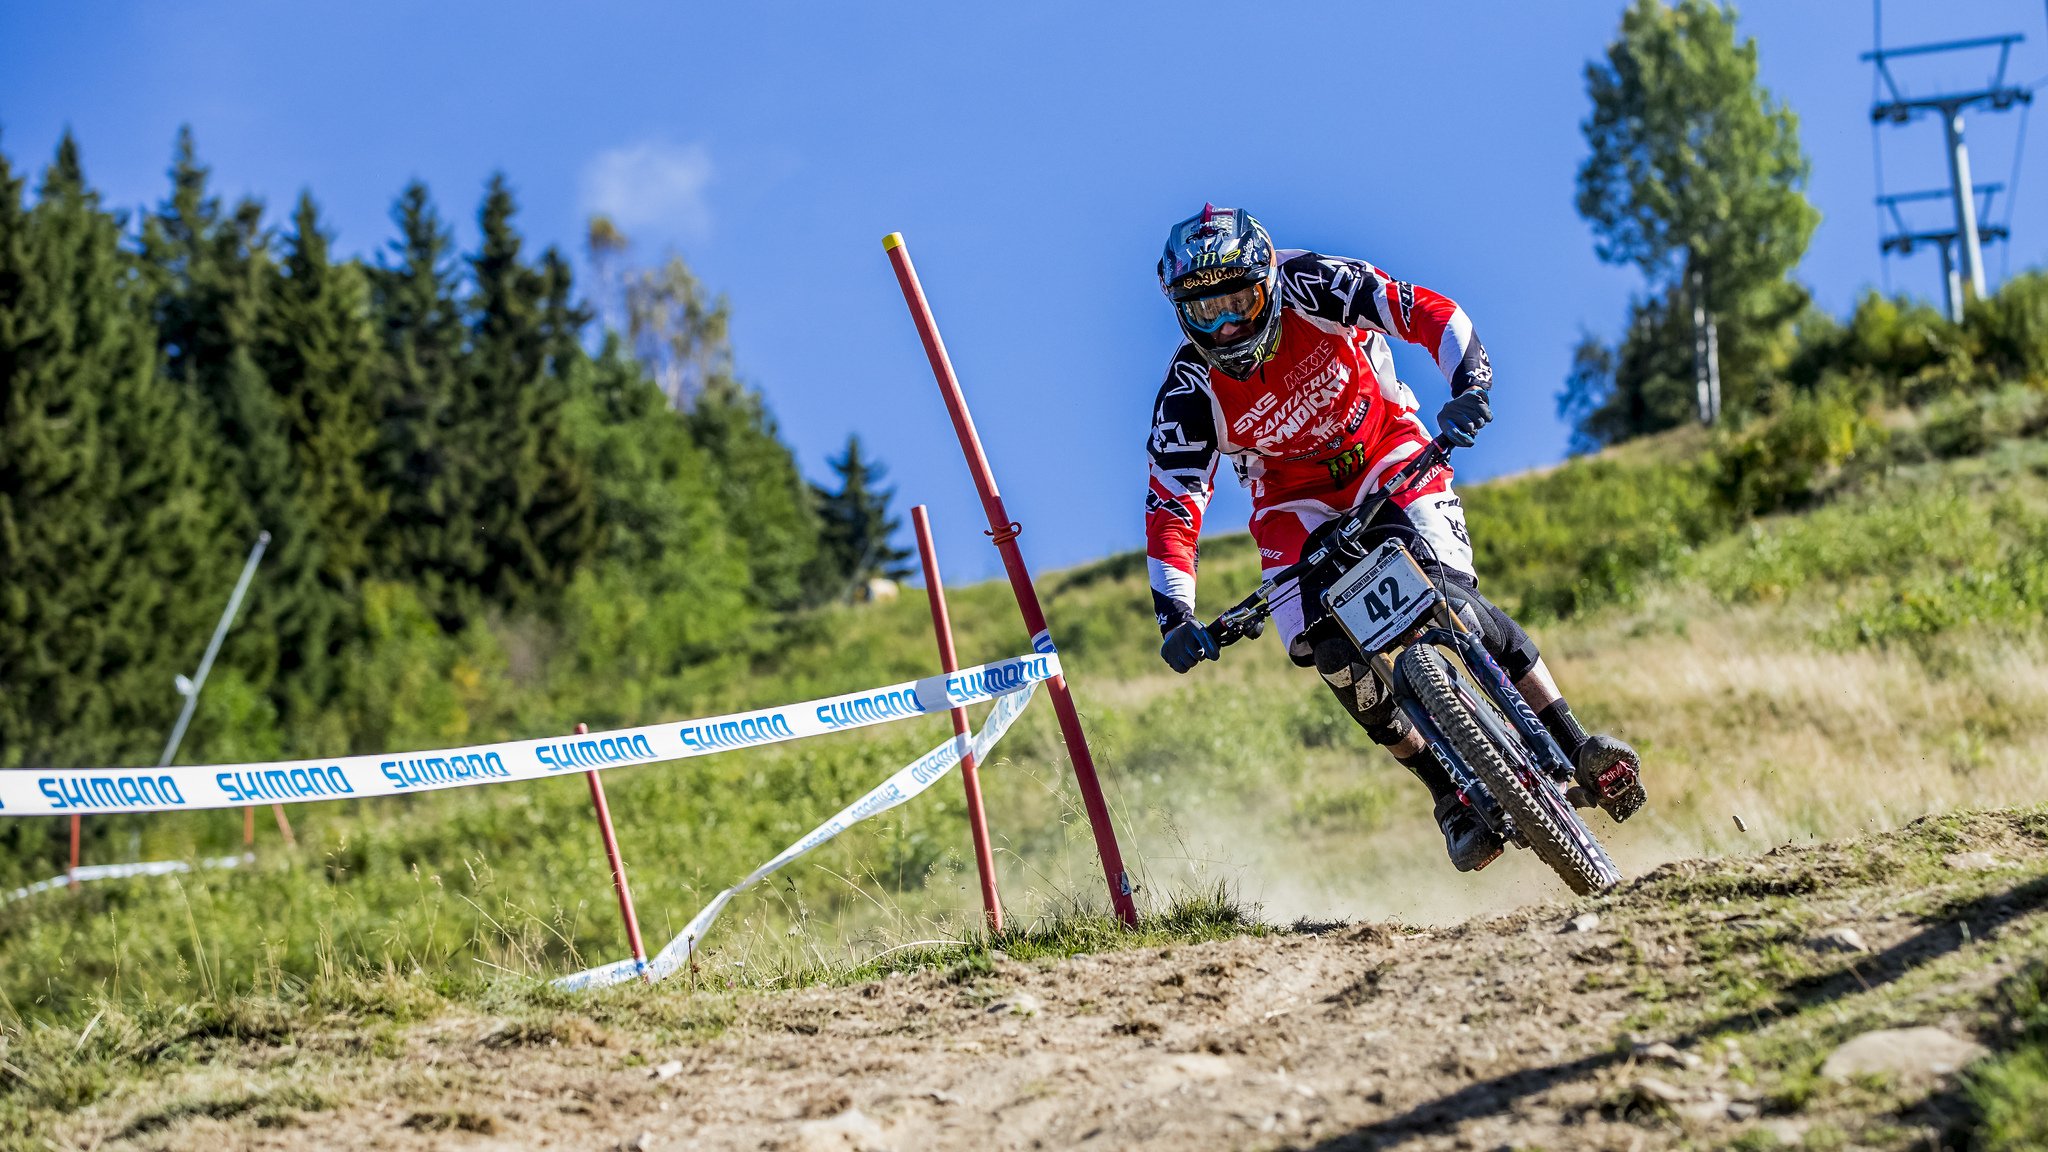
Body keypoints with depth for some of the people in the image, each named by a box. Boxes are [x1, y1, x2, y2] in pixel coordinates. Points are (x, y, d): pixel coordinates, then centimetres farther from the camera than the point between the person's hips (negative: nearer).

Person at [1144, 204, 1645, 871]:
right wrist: (1174, 615, -33)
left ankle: (1577, 750, -15)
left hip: (1387, 454, -1)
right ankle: (1453, 797, -6)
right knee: (1332, 654, -19)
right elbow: (1171, 503, -21)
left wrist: (1470, 385, -45)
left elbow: (1429, 313, -27)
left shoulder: (1307, 287, -23)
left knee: (1447, 593, -24)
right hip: (1297, 501, 1)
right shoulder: (1191, 393, -21)